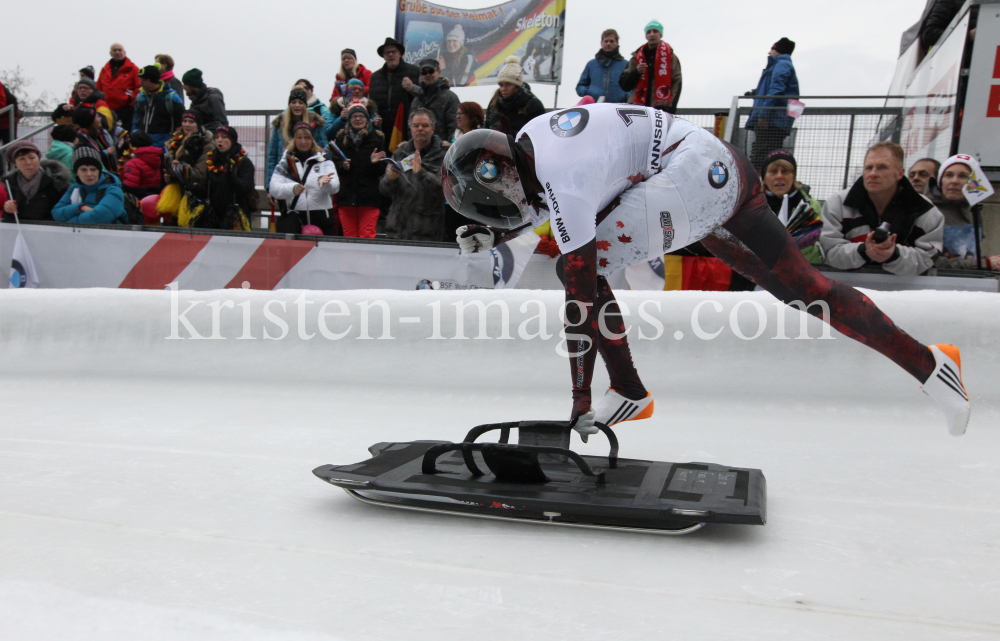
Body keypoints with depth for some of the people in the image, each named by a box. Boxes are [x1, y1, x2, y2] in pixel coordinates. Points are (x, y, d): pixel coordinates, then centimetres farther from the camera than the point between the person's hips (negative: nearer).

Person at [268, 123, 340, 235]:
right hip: (293, 217, -1)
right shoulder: (286, 162, 10)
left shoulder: (324, 161, 10)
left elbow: (334, 187, -5)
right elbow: (273, 188, -3)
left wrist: (325, 182, -30)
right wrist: (292, 188, -25)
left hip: (322, 218, 1)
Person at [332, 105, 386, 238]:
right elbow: (335, 166, 11)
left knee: (367, 236, -7)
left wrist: (375, 162, -17)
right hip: (346, 196, 2)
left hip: (369, 197, -2)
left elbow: (381, 171, 3)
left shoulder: (376, 138, 5)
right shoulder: (341, 138, 10)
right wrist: (343, 166, -10)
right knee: (349, 236, 5)